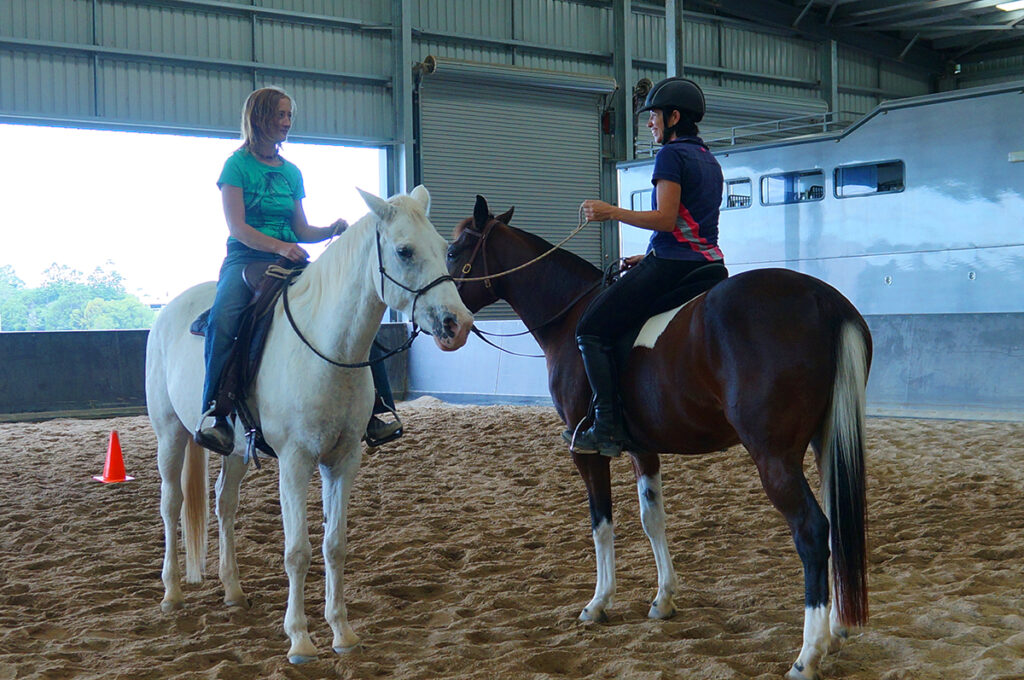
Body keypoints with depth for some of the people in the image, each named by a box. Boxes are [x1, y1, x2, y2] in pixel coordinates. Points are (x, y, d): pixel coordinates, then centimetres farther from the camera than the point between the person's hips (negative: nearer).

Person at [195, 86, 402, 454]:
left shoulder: (291, 172, 18)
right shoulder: (238, 165, 1)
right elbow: (237, 228, -9)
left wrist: (332, 230, -4)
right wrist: (279, 246, -23)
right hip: (246, 259, -5)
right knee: (223, 320, -36)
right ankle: (216, 416, -38)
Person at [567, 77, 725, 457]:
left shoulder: (671, 155, -9)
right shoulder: (709, 161, 19)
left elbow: (666, 219, -18)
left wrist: (611, 212, -10)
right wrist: (650, 257, 22)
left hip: (671, 266, -10)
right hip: (708, 265, 10)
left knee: (591, 330, -7)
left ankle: (608, 429, -14)